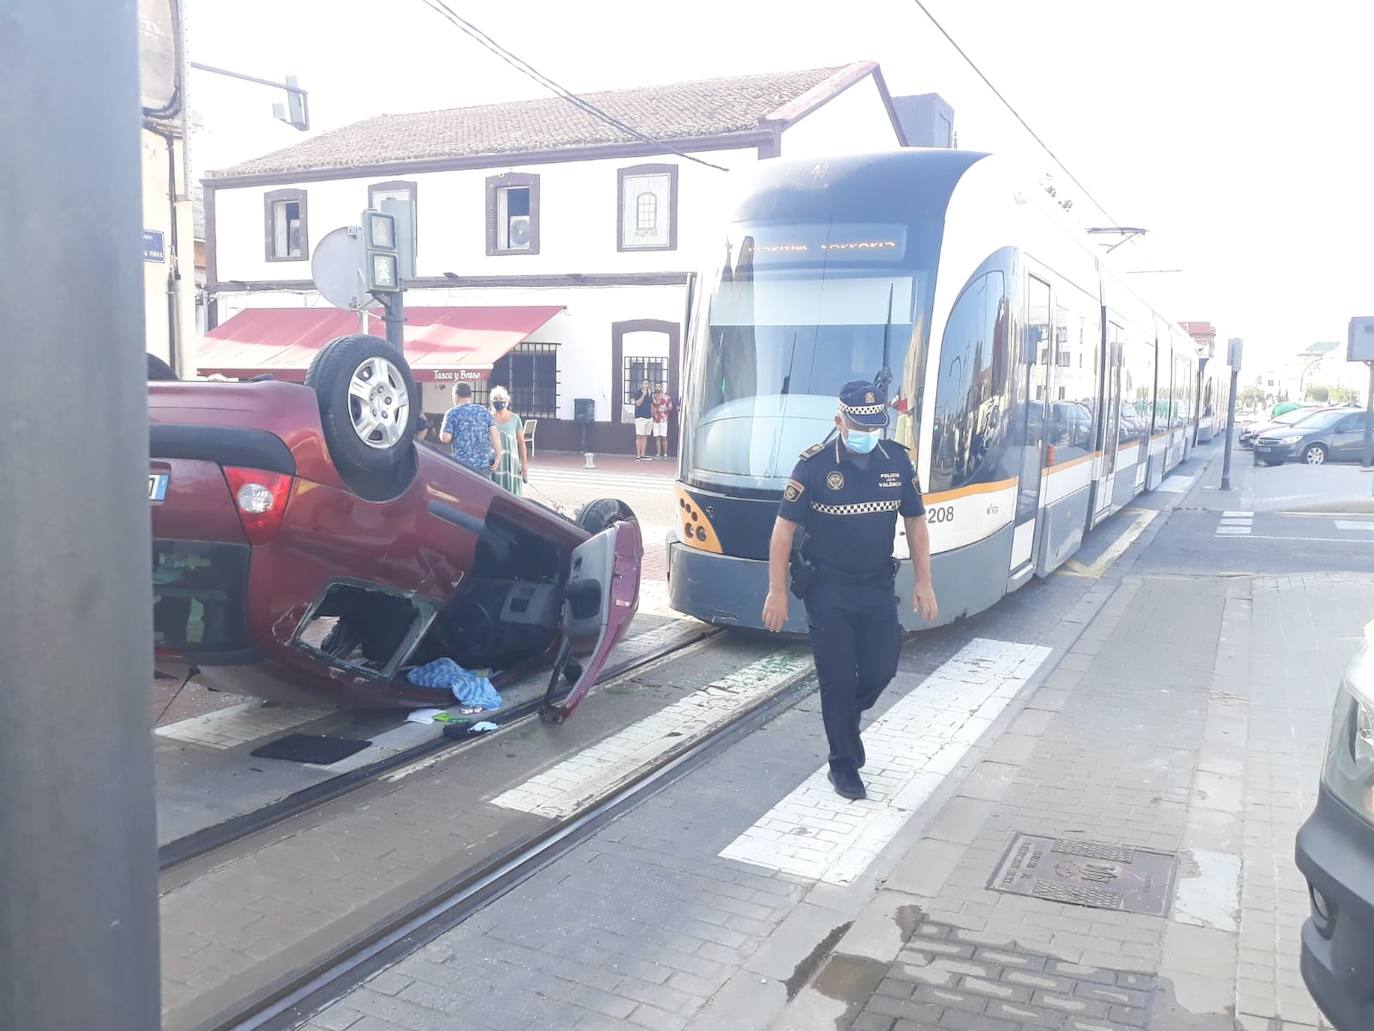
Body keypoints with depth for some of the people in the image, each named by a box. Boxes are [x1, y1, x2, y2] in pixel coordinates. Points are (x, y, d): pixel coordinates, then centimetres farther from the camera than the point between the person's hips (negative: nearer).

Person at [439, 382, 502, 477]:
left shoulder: (452, 413, -2)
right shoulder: (484, 412, 9)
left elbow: (446, 438, -7)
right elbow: (495, 434, 0)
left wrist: (441, 434, 15)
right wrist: (498, 456, 0)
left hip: (462, 465, -4)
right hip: (484, 465, 4)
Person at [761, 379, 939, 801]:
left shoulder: (897, 461, -1)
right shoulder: (814, 465, -13)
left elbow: (915, 522, 8)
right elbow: (784, 527, -9)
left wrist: (923, 583, 4)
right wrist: (777, 591, -12)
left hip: (877, 586, 4)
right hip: (827, 588, -4)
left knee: (881, 670, 6)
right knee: (838, 678, 1)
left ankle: (843, 718, 38)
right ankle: (844, 764, 17)